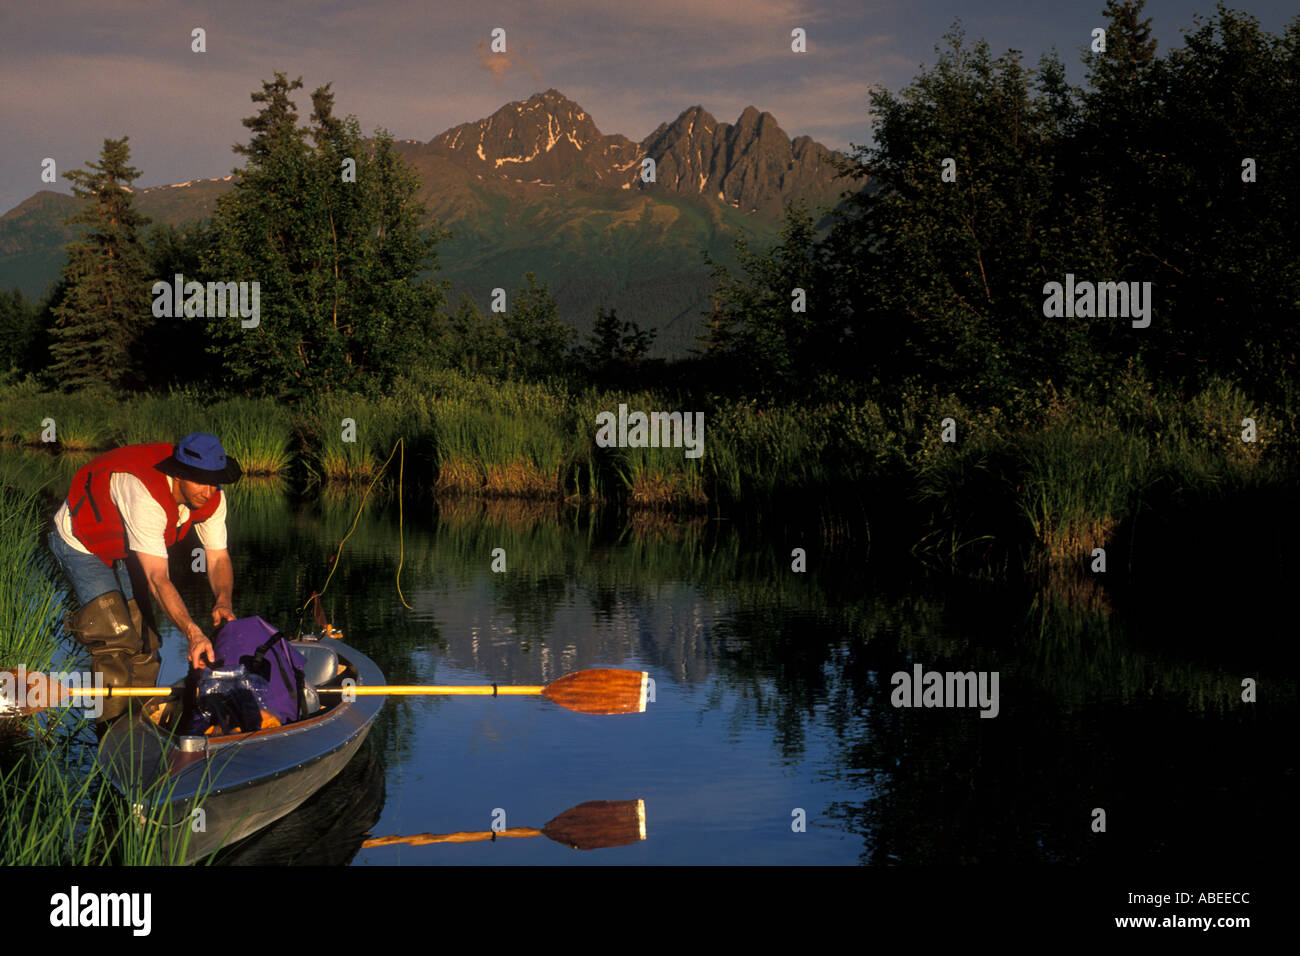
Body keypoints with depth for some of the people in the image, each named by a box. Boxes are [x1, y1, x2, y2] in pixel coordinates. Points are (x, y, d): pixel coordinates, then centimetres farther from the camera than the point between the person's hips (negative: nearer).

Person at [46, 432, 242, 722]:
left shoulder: (212, 499, -21)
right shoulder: (146, 497, -44)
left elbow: (219, 559, -12)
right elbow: (158, 578, -48)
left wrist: (223, 601, -33)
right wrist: (193, 633, -55)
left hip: (124, 551, 7)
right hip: (81, 544, -7)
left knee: (143, 641, 6)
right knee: (115, 639, -17)